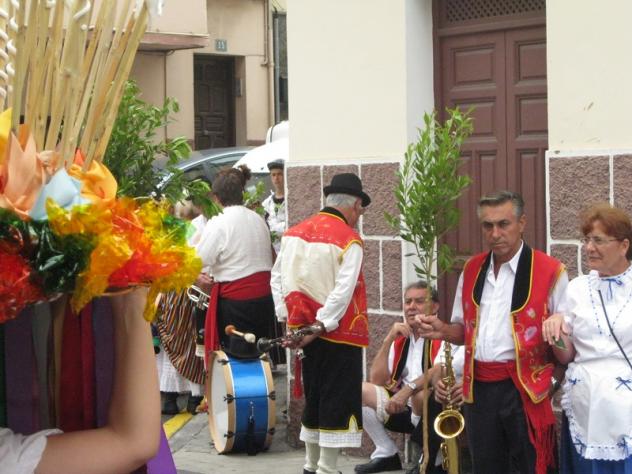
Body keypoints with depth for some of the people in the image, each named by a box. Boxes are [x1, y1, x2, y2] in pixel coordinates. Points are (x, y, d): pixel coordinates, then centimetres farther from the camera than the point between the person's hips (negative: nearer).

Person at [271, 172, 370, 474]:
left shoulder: (294, 232, 6)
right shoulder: (349, 240, -14)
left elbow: (278, 277, 7)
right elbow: (343, 291, -21)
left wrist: (287, 318, 5)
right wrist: (320, 326, -19)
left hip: (303, 328, 7)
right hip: (339, 335, -7)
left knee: (314, 397, 18)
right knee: (337, 402, 0)